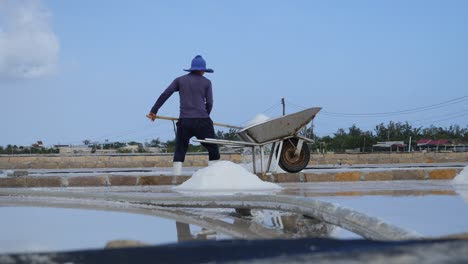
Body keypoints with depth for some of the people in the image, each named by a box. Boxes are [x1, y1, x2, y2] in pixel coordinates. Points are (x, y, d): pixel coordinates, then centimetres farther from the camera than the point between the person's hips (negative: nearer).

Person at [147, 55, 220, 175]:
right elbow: (209, 103, 5)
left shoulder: (180, 80, 12)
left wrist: (154, 111, 9)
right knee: (213, 151, 7)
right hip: (202, 121, -2)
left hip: (184, 121, 2)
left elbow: (164, 95, 5)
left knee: (179, 152, 9)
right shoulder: (206, 82, 7)